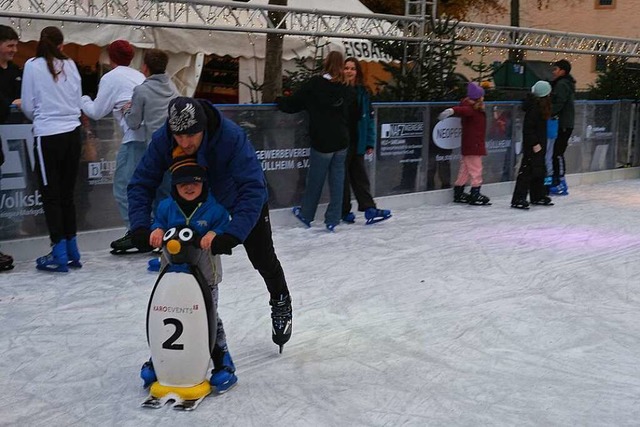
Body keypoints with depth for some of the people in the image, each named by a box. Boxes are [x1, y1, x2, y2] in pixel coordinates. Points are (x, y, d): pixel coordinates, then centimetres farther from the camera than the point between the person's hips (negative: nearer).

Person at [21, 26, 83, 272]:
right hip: (72, 134, 4)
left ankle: (59, 255, 0)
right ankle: (71, 251, 16)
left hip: (48, 136, -4)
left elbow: (28, 106, 1)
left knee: (51, 195, 1)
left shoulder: (33, 65, -3)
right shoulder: (70, 65, 5)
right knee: (67, 194, 12)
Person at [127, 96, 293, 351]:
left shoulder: (232, 137, -42)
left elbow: (253, 188, -46)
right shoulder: (162, 141, -30)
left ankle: (281, 304, 36)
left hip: (242, 199, -3)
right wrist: (140, 227, -39)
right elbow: (141, 184, -23)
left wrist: (233, 234, -56)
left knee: (262, 258, 8)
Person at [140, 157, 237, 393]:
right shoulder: (166, 207, 0)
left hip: (205, 275, -3)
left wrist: (214, 234, -29)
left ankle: (223, 363, 16)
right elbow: (158, 223, 12)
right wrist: (157, 231, -10)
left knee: (209, 318, 4)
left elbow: (225, 227, -8)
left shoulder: (214, 207, -9)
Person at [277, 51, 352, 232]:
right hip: (342, 142, 3)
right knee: (337, 180, 8)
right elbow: (351, 113, 10)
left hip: (321, 142, -3)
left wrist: (280, 100, 14)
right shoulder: (346, 90, 1)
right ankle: (332, 220, 12)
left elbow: (292, 104, -5)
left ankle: (306, 215, 29)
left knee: (315, 180, 12)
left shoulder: (314, 84, -10)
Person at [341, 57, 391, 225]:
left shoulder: (362, 92, 7)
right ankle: (344, 211, 13)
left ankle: (369, 208, 8)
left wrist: (370, 143, 4)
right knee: (343, 177, 4)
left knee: (360, 175, 8)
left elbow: (369, 118, 7)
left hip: (357, 141, 4)